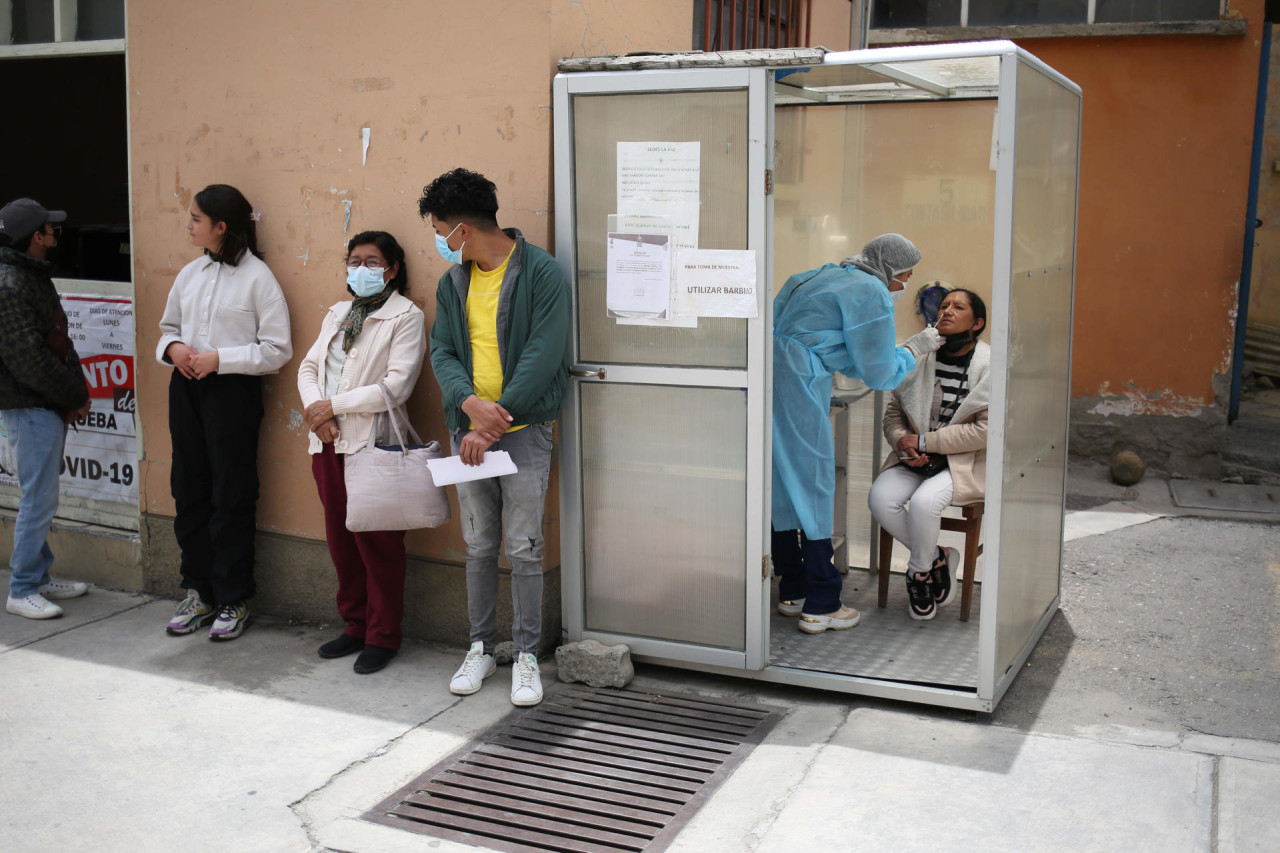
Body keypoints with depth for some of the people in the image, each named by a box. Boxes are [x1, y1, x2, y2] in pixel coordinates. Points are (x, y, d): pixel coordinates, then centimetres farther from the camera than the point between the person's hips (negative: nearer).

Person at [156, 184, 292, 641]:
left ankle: (233, 601, 13)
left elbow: (276, 350, -11)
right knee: (189, 491, 10)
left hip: (233, 392, -6)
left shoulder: (257, 277, -9)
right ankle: (199, 593, 23)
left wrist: (219, 358, -17)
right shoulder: (190, 273, 10)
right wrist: (173, 348, -2)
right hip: (186, 388, 6)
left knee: (231, 498, 1)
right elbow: (168, 326, 20)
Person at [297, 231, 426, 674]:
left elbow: (396, 385, -15)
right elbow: (309, 366, 14)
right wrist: (315, 408, -6)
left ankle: (382, 636, 11)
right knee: (341, 538, 12)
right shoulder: (338, 313, 18)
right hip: (328, 442, 7)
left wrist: (334, 406, -13)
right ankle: (355, 625, 26)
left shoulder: (405, 317, -6)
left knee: (377, 542, -1)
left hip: (373, 443, -7)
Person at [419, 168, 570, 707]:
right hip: (468, 428, 5)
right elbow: (442, 351, 4)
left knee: (524, 549, 0)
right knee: (479, 547, 12)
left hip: (523, 429, -5)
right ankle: (481, 647, 25)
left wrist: (495, 422, -18)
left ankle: (526, 654, 12)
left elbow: (542, 356, -15)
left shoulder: (542, 273, -10)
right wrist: (469, 404, -16)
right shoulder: (453, 282, 9)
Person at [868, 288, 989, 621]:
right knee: (880, 499, -22)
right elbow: (894, 411, 12)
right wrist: (902, 441, -10)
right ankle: (936, 559, 3)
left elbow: (985, 430, -14)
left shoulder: (990, 365, -9)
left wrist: (924, 441, -15)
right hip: (916, 458, 5)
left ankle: (920, 571, 1)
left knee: (924, 502, -31)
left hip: (966, 462, -4)